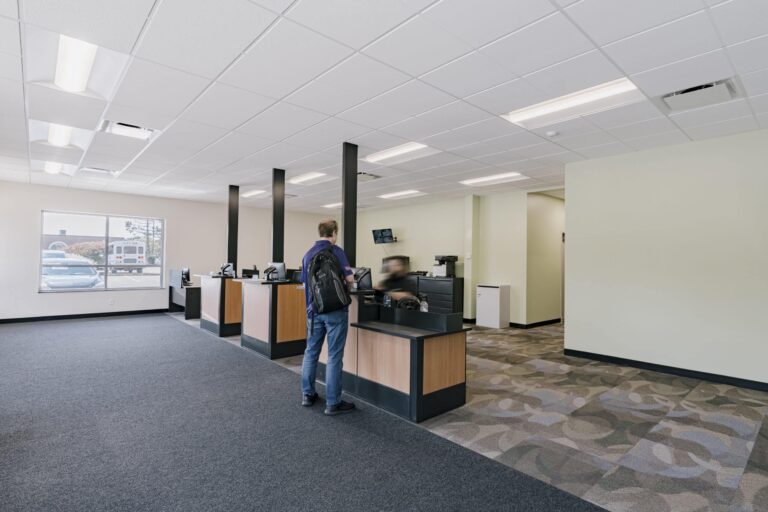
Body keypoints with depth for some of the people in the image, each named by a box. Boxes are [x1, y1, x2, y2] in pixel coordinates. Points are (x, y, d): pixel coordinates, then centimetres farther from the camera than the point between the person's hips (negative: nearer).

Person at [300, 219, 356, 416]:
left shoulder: (308, 254, 10)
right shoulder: (336, 251, -10)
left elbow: (305, 284, 16)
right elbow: (349, 278, -14)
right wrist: (349, 278, 9)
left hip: (314, 310, 7)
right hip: (335, 310, -6)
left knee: (311, 352, 16)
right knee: (334, 356, -1)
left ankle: (307, 394, 25)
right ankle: (333, 403, 6)